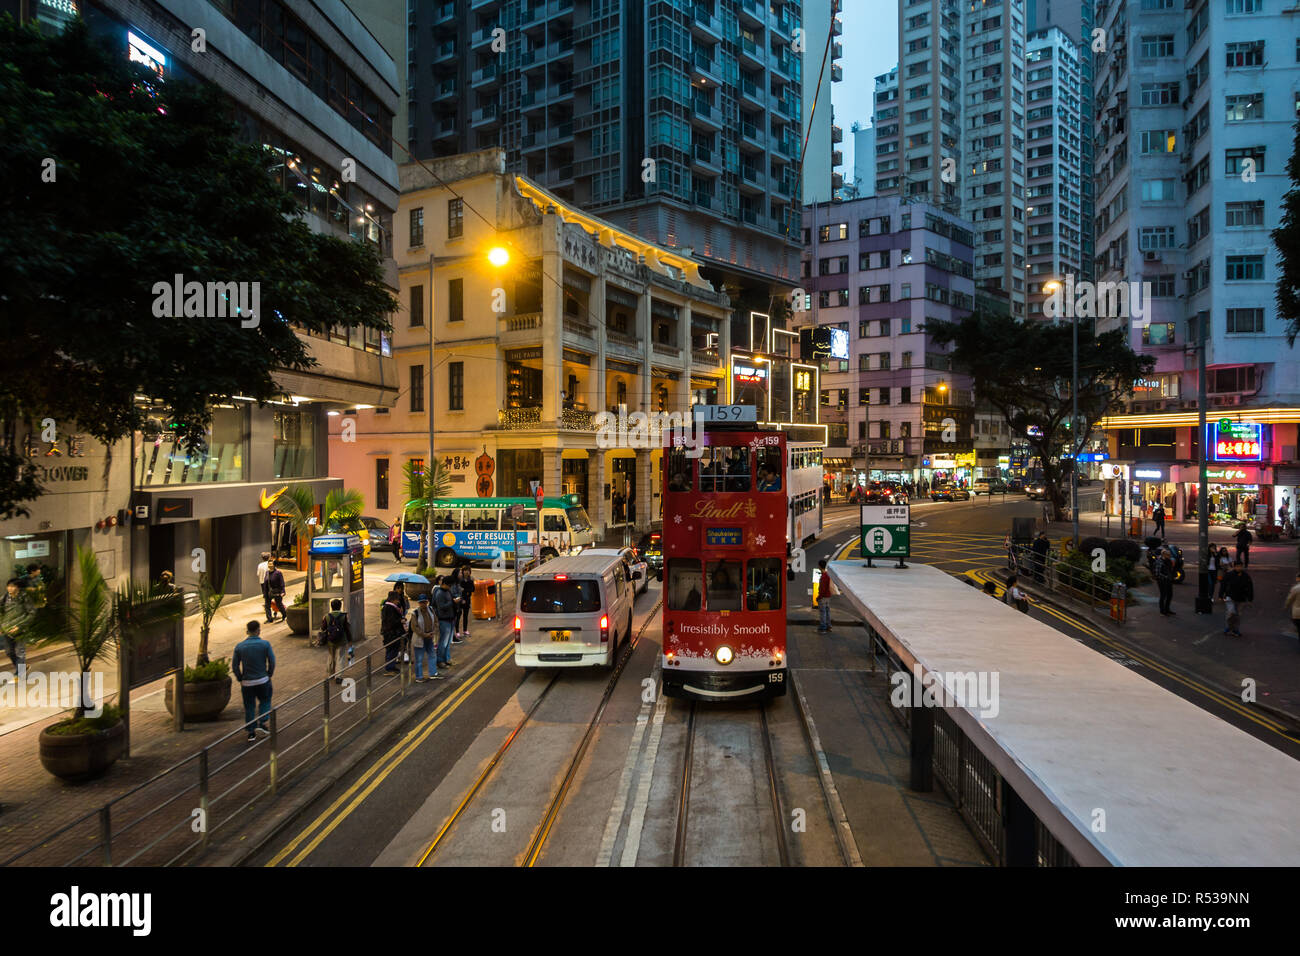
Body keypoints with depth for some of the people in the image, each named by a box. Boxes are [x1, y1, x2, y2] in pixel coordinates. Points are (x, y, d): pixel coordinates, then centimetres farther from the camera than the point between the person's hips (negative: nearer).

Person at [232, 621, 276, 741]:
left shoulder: (239, 646, -4)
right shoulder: (265, 644, -10)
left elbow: (234, 666, -2)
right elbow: (272, 662, -8)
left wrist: (240, 678, 11)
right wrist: (269, 674, 8)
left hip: (247, 682, 2)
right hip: (263, 680, -2)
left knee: (249, 706, 12)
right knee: (265, 701, 21)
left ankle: (251, 732, 16)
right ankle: (262, 722, 5)